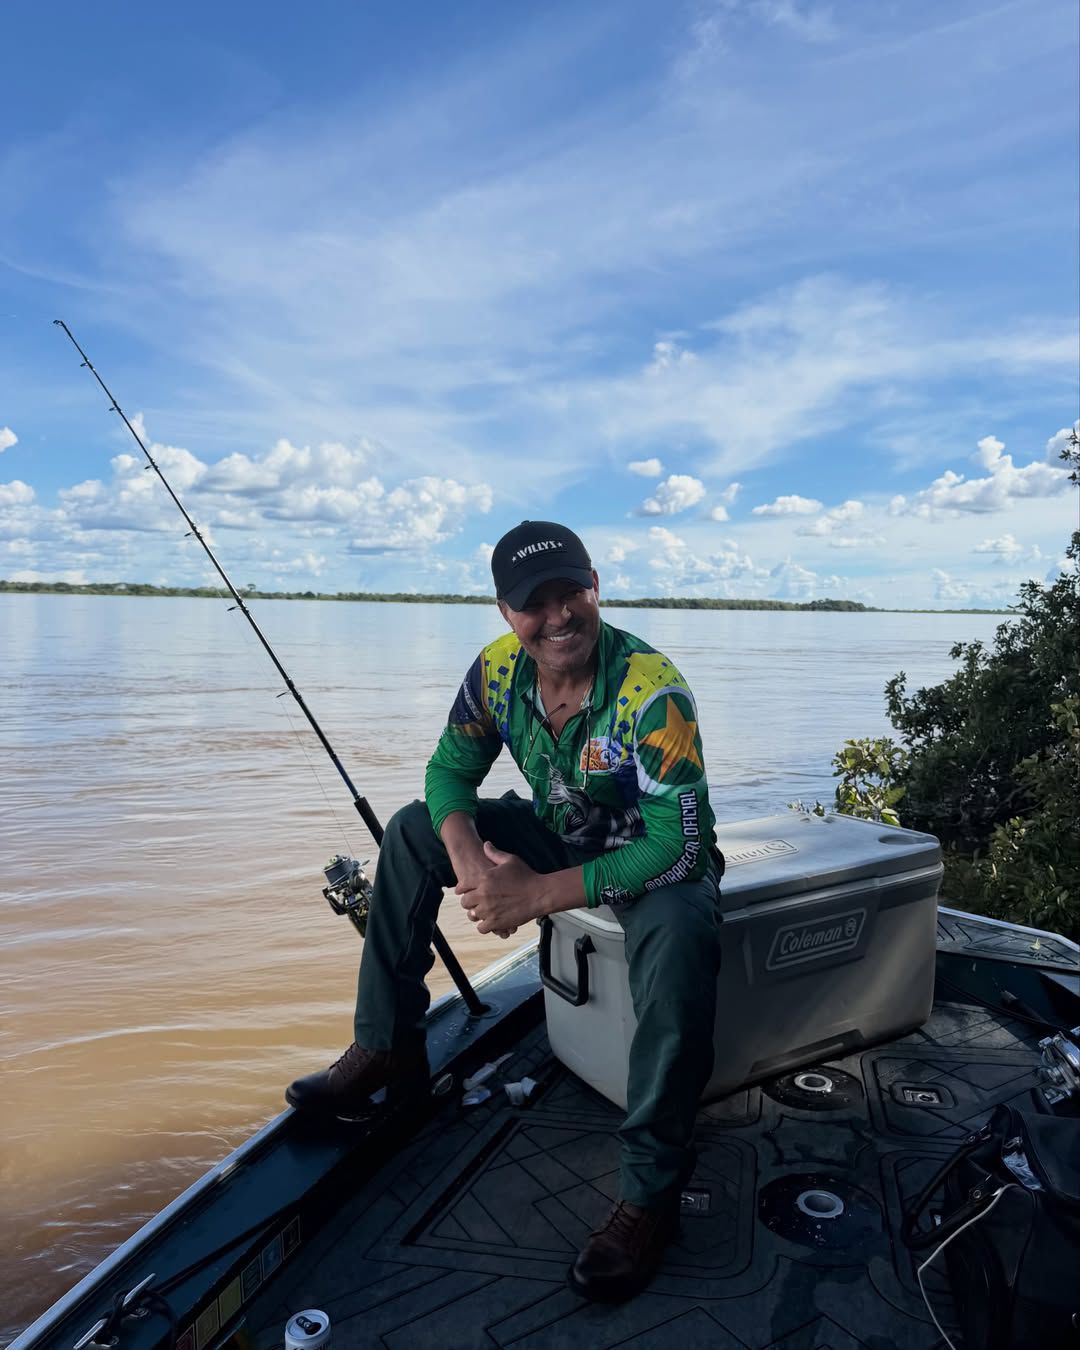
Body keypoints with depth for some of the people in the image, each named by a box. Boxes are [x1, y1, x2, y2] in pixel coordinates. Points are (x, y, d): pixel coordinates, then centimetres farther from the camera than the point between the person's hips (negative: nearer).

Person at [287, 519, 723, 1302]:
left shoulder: (653, 692, -31)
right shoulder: (499, 669, -13)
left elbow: (676, 846, -33)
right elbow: (449, 772, -4)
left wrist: (539, 894, -35)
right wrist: (469, 860, -25)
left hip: (659, 861, -6)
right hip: (562, 837, 6)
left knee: (680, 934, -39)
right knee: (415, 831, -4)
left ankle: (650, 1195, -21)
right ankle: (389, 1053, 7)